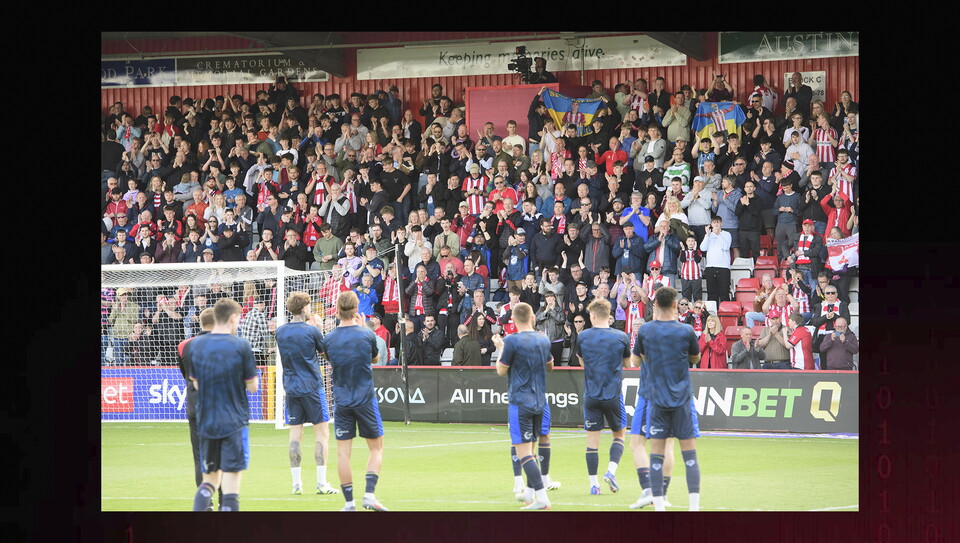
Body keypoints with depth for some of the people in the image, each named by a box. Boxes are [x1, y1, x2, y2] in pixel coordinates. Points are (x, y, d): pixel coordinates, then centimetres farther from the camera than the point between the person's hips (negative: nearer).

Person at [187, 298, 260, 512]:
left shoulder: (195, 345, 3)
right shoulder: (241, 345, -10)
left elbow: (196, 383, 12)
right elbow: (252, 386, -5)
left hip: (205, 422, 4)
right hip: (234, 422, -4)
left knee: (210, 479, 15)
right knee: (231, 485, -2)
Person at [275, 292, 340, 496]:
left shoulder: (280, 331, 4)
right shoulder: (311, 330, -10)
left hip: (291, 387, 4)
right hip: (312, 386, -4)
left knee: (295, 433, 7)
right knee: (322, 431, 2)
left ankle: (296, 482, 5)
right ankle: (321, 482, -2)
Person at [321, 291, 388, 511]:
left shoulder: (328, 339, -3)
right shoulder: (367, 335, -8)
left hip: (341, 402, 2)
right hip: (365, 400, -2)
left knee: (343, 452, 5)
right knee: (376, 448, 10)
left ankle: (349, 501, 3)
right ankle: (369, 494, -5)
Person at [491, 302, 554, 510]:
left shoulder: (512, 341, -13)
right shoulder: (544, 340, 7)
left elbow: (501, 370, -4)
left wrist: (500, 348, 10)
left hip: (520, 402, -7)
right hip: (539, 402, 7)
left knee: (523, 452, -9)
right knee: (530, 449, 21)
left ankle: (542, 498, -19)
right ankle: (530, 492, 29)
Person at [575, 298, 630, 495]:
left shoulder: (583, 337, -2)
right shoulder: (621, 337, -4)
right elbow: (627, 363, 11)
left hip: (591, 396, 1)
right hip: (614, 395, -1)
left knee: (592, 440, 5)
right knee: (619, 434, 16)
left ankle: (594, 484, 3)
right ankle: (611, 470, -4)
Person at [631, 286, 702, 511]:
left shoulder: (645, 331, -3)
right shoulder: (686, 331, -5)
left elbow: (636, 361, 12)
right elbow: (695, 358, 12)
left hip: (656, 400, 1)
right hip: (682, 400, -1)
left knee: (656, 455, 3)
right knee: (689, 454, 2)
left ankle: (658, 505, -2)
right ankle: (694, 504, -6)